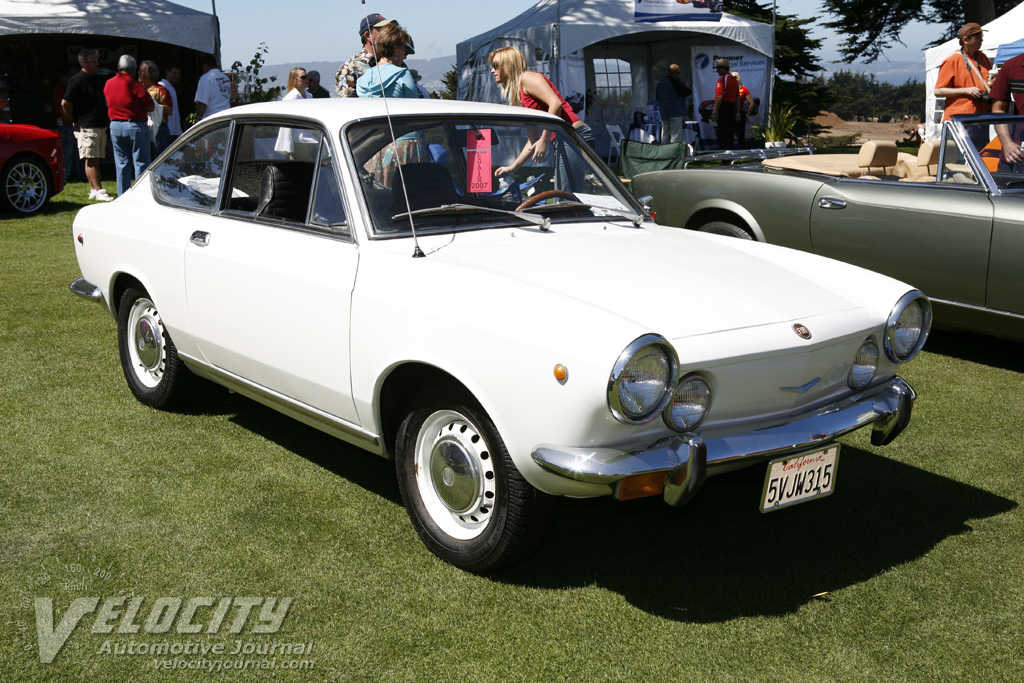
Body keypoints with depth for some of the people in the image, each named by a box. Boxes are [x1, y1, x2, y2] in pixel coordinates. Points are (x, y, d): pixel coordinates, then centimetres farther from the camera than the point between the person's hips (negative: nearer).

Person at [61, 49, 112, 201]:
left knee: (95, 159, 9)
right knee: (91, 160, -9)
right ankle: (98, 191, -13)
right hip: (87, 127, -8)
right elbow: (65, 104, -11)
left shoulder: (97, 80, 17)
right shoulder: (77, 80, -9)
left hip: (100, 126, 8)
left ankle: (93, 190, 13)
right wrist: (75, 121, -5)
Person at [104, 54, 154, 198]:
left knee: (121, 164, 10)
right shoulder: (135, 85, -12)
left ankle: (122, 197, 11)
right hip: (135, 126, -6)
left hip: (115, 126, 6)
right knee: (141, 163, 1)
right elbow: (150, 107, -11)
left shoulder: (108, 84, 7)